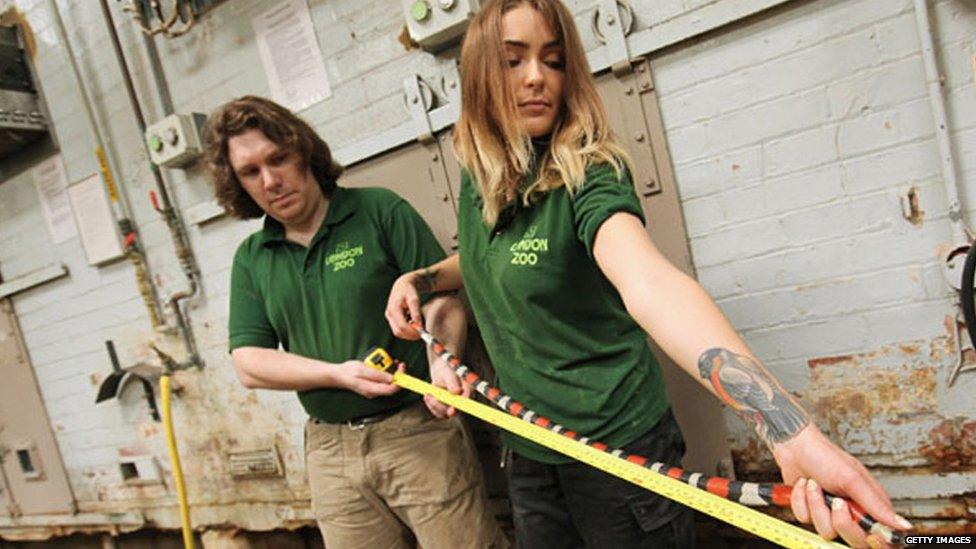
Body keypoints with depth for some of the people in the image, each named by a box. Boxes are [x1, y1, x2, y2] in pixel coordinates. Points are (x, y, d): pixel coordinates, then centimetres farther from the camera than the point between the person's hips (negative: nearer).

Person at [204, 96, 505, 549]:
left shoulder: (382, 211, -4)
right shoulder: (250, 259, 9)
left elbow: (445, 299, -6)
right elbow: (248, 365, 2)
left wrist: (443, 357, -27)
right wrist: (338, 373, -13)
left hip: (419, 430, -3)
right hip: (330, 451, 4)